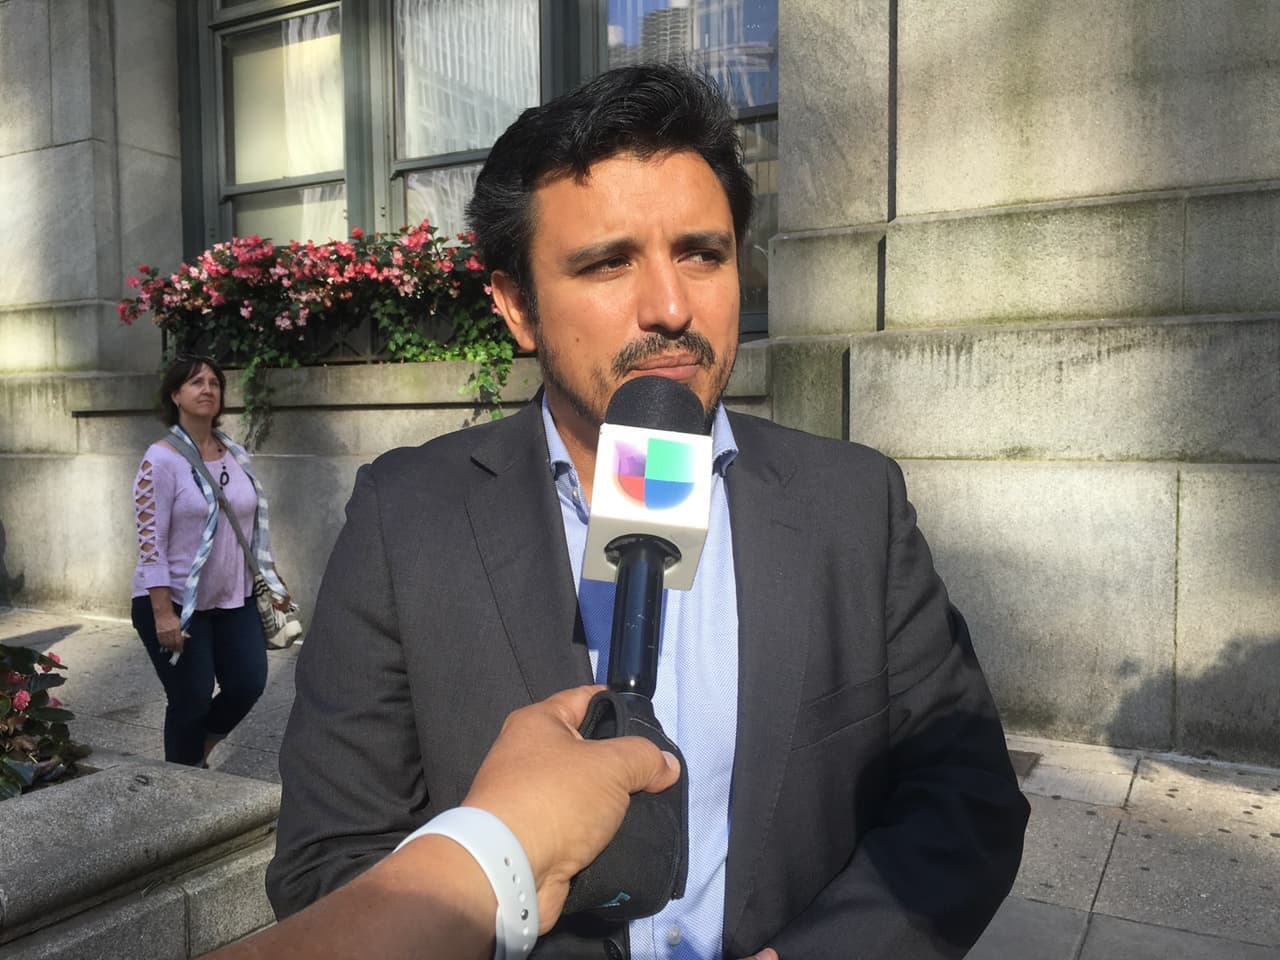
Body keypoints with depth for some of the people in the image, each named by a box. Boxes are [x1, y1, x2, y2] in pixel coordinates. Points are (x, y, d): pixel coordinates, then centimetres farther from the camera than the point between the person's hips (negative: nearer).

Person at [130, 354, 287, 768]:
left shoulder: (236, 455, 6)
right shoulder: (161, 460, -13)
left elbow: (254, 524, 14)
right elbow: (150, 541, -17)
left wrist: (273, 581, 13)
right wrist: (163, 613, -21)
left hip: (234, 599, 6)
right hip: (175, 602, -6)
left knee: (248, 685, 4)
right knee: (192, 699, 3)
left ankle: (197, 754, 32)